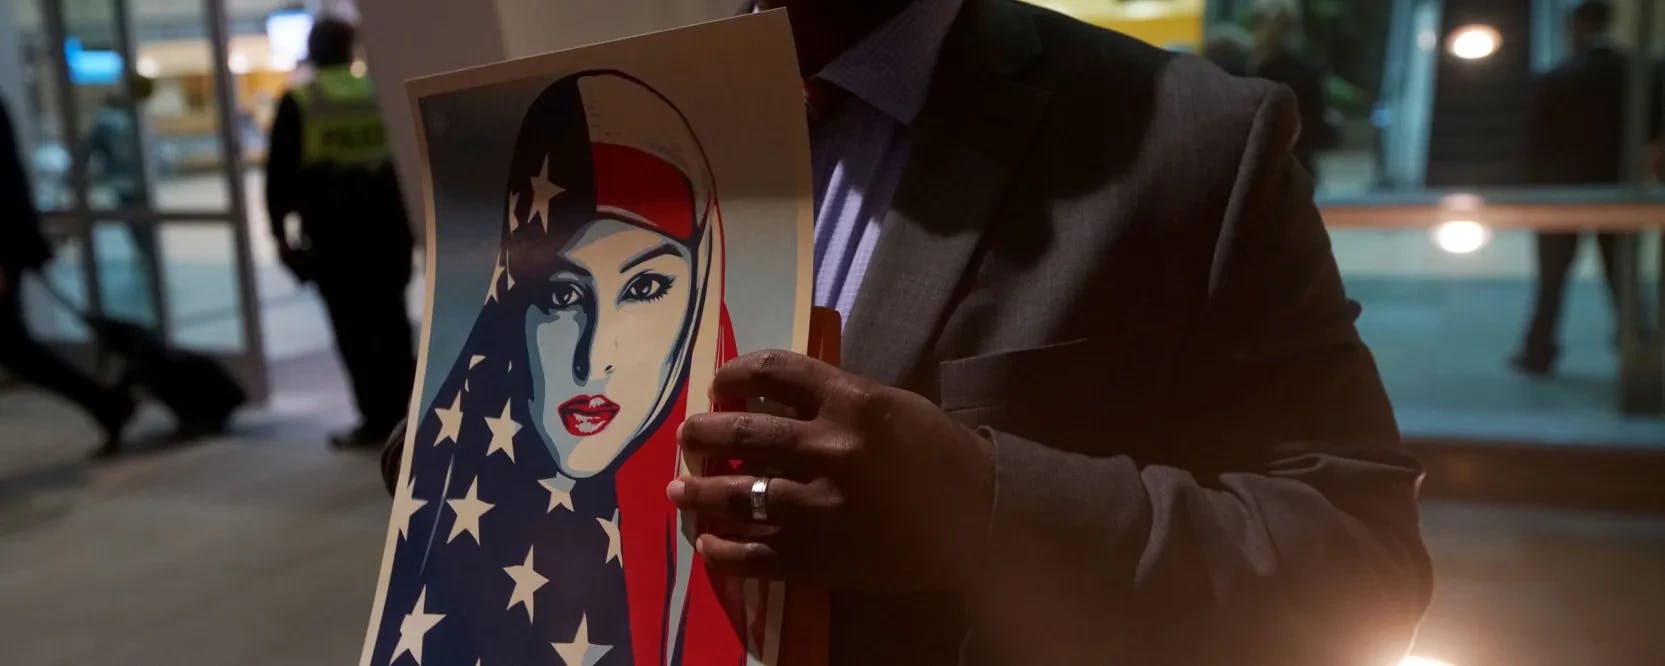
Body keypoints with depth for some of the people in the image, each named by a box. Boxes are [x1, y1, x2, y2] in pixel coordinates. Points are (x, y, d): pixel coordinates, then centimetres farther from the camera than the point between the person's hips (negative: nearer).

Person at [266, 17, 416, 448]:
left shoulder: (297, 103, 0)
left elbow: (280, 171, -2)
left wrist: (279, 228, 4)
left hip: (331, 226, -3)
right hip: (385, 219, 3)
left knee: (353, 326, 0)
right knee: (390, 319, 10)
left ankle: (376, 417, 1)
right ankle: (399, 410, 13)